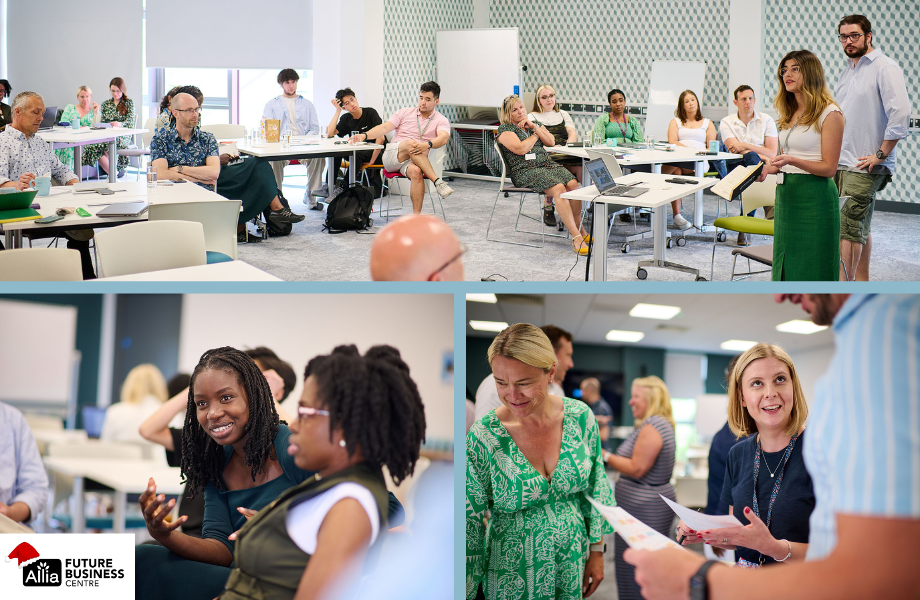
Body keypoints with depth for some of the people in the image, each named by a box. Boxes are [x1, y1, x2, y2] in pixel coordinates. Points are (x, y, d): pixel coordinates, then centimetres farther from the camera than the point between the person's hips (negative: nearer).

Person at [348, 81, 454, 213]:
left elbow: (443, 138, -15)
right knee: (411, 143, -34)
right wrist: (365, 135, -18)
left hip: (414, 160, -1)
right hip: (391, 156, 1)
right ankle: (438, 182, -40)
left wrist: (427, 145, -37)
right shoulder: (405, 112, 14)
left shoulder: (441, 121, 8)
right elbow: (384, 128, 2)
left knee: (416, 171, -39)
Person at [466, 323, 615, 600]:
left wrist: (596, 552, 6)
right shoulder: (482, 438, -19)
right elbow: (468, 524, -14)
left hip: (573, 564, 3)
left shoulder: (580, 417, -10)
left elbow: (596, 490, 3)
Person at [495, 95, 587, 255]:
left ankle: (580, 229, -15)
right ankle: (576, 237, -34)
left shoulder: (534, 123, 23)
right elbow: (520, 149, -12)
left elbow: (551, 142, 10)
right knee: (558, 188, -31)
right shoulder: (505, 129, 3)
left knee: (573, 183, -23)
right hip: (525, 171, -6)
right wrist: (535, 134, 3)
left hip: (547, 164, 6)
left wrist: (534, 127, 0)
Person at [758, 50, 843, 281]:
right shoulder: (790, 114, 15)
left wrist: (791, 161, -25)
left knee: (813, 270, -4)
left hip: (814, 197, -8)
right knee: (788, 268, 9)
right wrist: (768, 169, 3)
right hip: (786, 195, 8)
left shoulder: (830, 114, -9)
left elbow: (829, 168, -13)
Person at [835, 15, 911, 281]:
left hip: (864, 166, -8)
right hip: (840, 163, 8)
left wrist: (880, 155, -17)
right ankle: (861, 283, 18)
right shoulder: (847, 71, 17)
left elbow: (900, 114, -18)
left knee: (848, 227, -12)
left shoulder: (885, 68, -10)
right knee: (860, 227, 12)